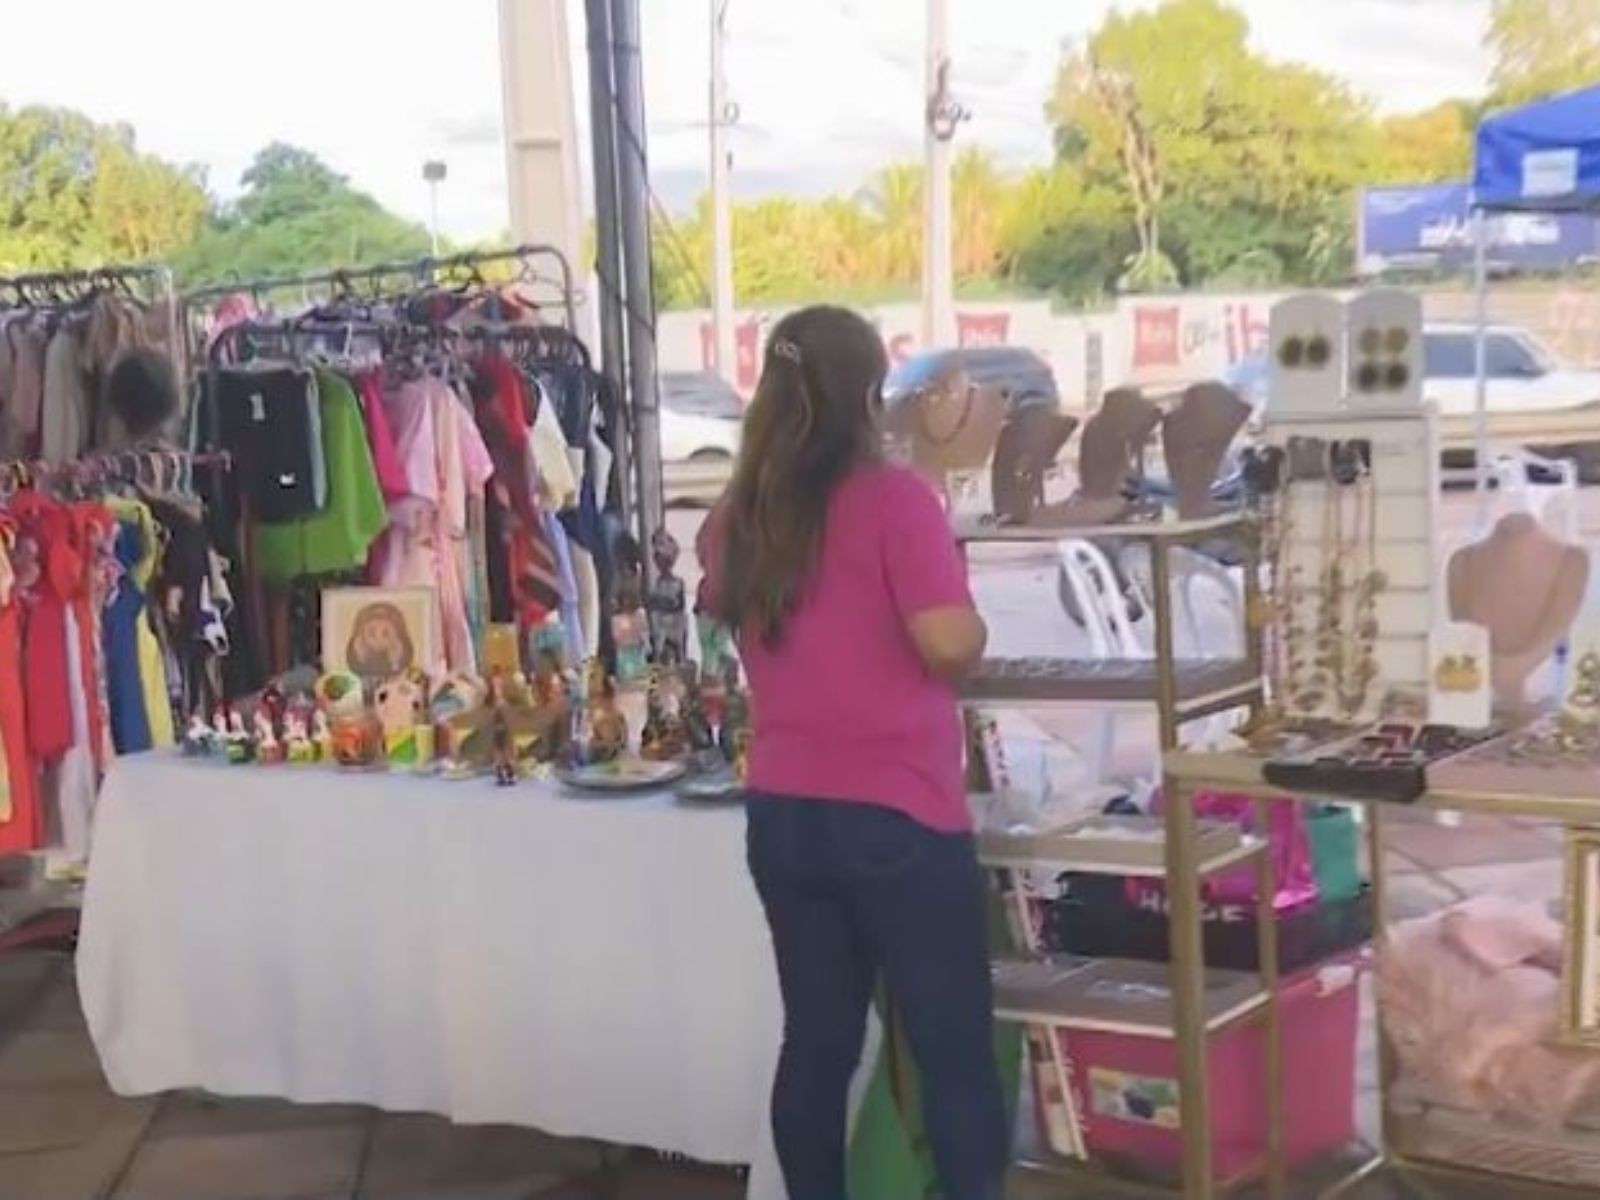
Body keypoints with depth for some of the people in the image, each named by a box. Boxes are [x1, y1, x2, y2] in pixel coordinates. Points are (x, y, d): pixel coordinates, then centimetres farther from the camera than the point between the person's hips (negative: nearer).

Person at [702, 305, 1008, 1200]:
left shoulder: (740, 517, 6)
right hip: (898, 820, -6)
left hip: (783, 817, 6)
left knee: (817, 1045, 13)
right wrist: (972, 618, 1)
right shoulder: (895, 498, -12)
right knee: (957, 1055, 4)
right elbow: (952, 646, -19)